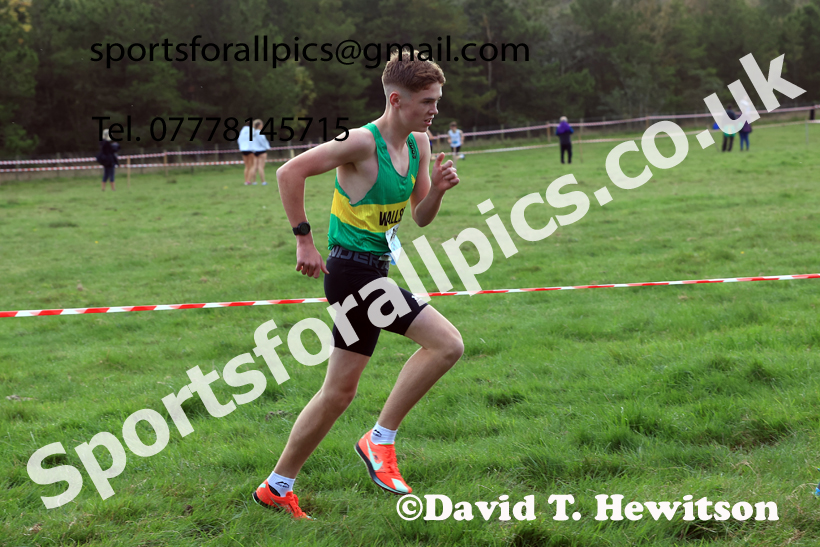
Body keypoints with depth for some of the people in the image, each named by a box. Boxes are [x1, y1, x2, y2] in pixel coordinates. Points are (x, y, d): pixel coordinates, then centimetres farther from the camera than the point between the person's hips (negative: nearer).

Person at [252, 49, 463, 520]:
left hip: (373, 273, 9)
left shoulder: (418, 144, 8)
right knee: (447, 343, -12)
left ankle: (278, 487, 19)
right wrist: (305, 240, -18)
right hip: (354, 272, -9)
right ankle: (381, 439, 0)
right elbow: (290, 172, -20)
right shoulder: (363, 142, -17)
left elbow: (421, 218, 15)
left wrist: (437, 188, -6)